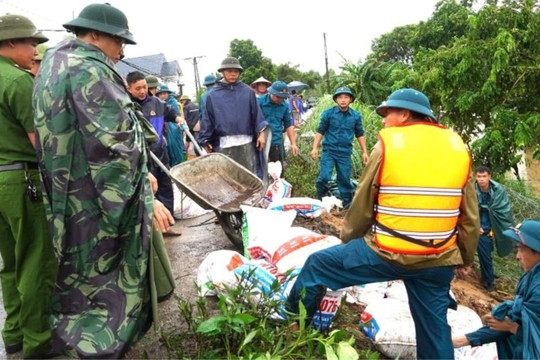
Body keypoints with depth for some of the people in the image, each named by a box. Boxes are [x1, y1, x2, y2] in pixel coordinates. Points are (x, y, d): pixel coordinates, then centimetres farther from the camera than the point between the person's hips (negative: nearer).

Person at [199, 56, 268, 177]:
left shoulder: (247, 91, 6)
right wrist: (206, 141, 5)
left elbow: (256, 113, 6)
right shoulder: (213, 95, 6)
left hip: (245, 143, 0)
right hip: (223, 145, 0)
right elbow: (207, 119, 7)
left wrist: (261, 132, -2)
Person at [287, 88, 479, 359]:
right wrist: (465, 258, 24)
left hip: (388, 253, -4)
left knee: (317, 265, 13)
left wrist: (347, 239, 17)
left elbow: (362, 206, 0)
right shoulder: (458, 147, 7)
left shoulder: (387, 144, -5)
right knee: (435, 328, 20)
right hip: (440, 260, 5)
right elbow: (470, 216, 11)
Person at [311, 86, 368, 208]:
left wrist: (364, 152, 10)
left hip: (345, 152, 2)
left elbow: (360, 135, 11)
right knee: (324, 177, -12)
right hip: (329, 150, -2)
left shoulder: (356, 116, 3)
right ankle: (320, 200, 7)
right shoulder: (328, 113, -3)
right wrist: (315, 148, -9)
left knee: (345, 179, 8)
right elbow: (320, 131, -1)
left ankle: (348, 203, 23)